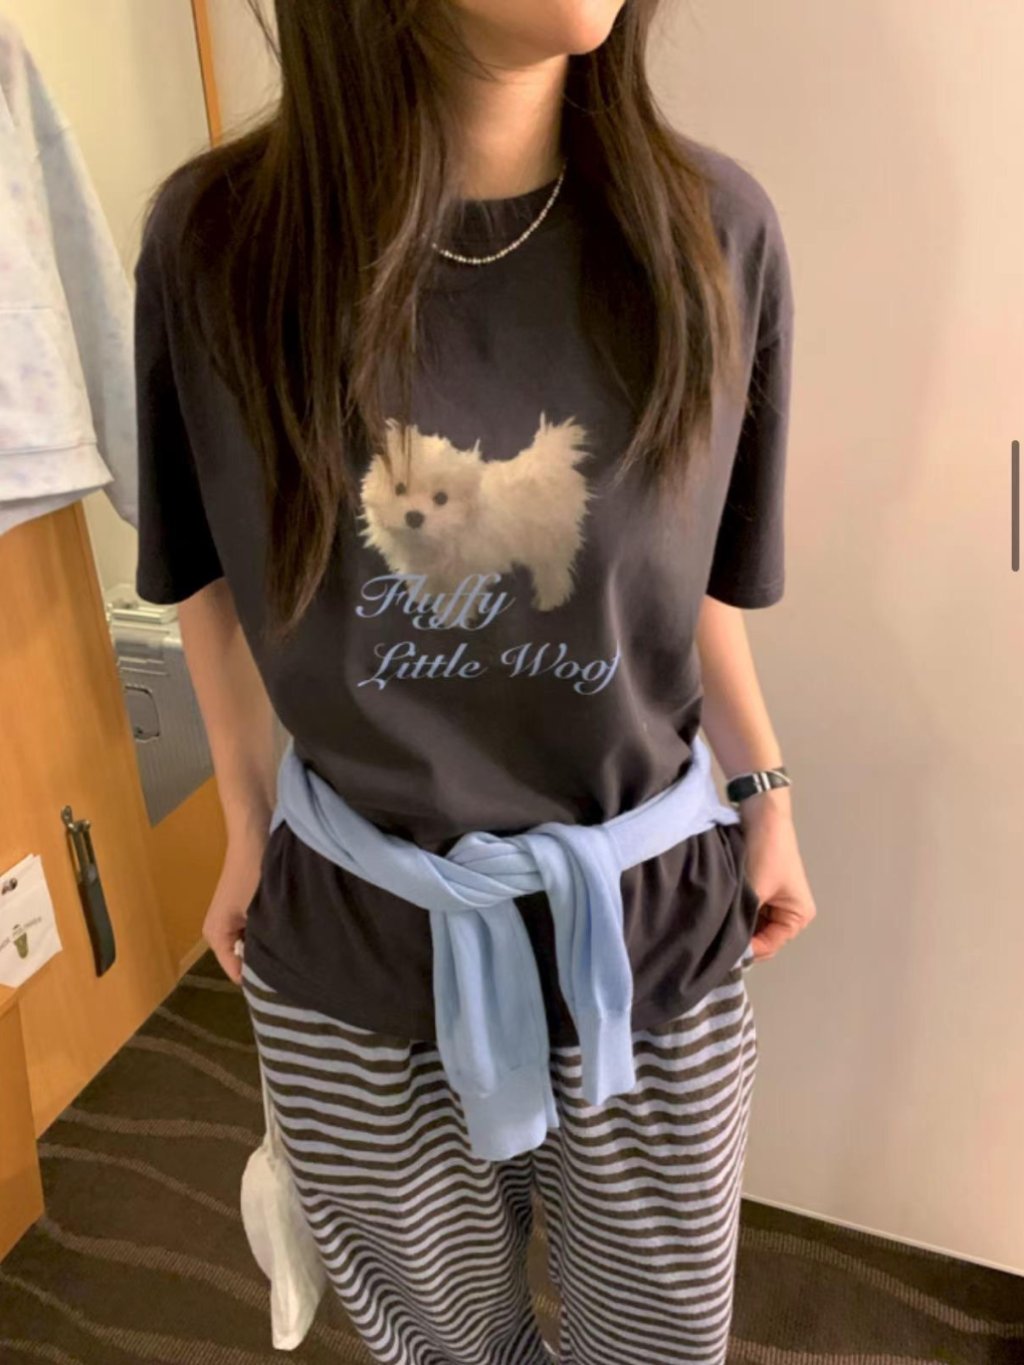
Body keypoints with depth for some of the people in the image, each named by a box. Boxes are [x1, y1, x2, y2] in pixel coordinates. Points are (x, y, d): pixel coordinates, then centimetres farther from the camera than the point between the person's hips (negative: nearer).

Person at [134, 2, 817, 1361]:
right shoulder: (218, 237, -10)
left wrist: (766, 793, 8)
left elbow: (699, 573, 3)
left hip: (652, 923, 1)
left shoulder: (712, 228, -8)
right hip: (356, 940, 0)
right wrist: (248, 829, 8)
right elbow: (215, 580, 2)